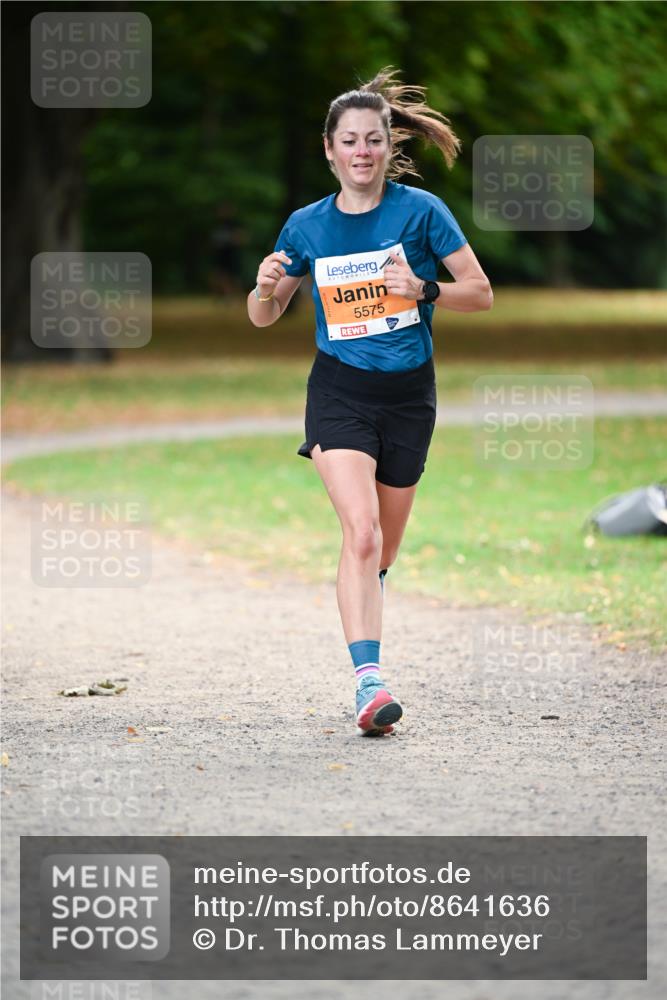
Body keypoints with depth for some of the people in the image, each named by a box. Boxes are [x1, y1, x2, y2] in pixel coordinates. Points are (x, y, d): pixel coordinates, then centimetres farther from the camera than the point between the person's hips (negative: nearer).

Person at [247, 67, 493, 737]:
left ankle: (364, 649, 40)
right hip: (340, 392, -1)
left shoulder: (420, 210, -4)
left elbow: (481, 293, -2)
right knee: (361, 531, -21)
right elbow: (262, 317, 11)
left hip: (409, 393, 1)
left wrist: (423, 289, -21)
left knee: (384, 547, 12)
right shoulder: (307, 226, 1)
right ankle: (369, 682, -30)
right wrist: (267, 286, -12)